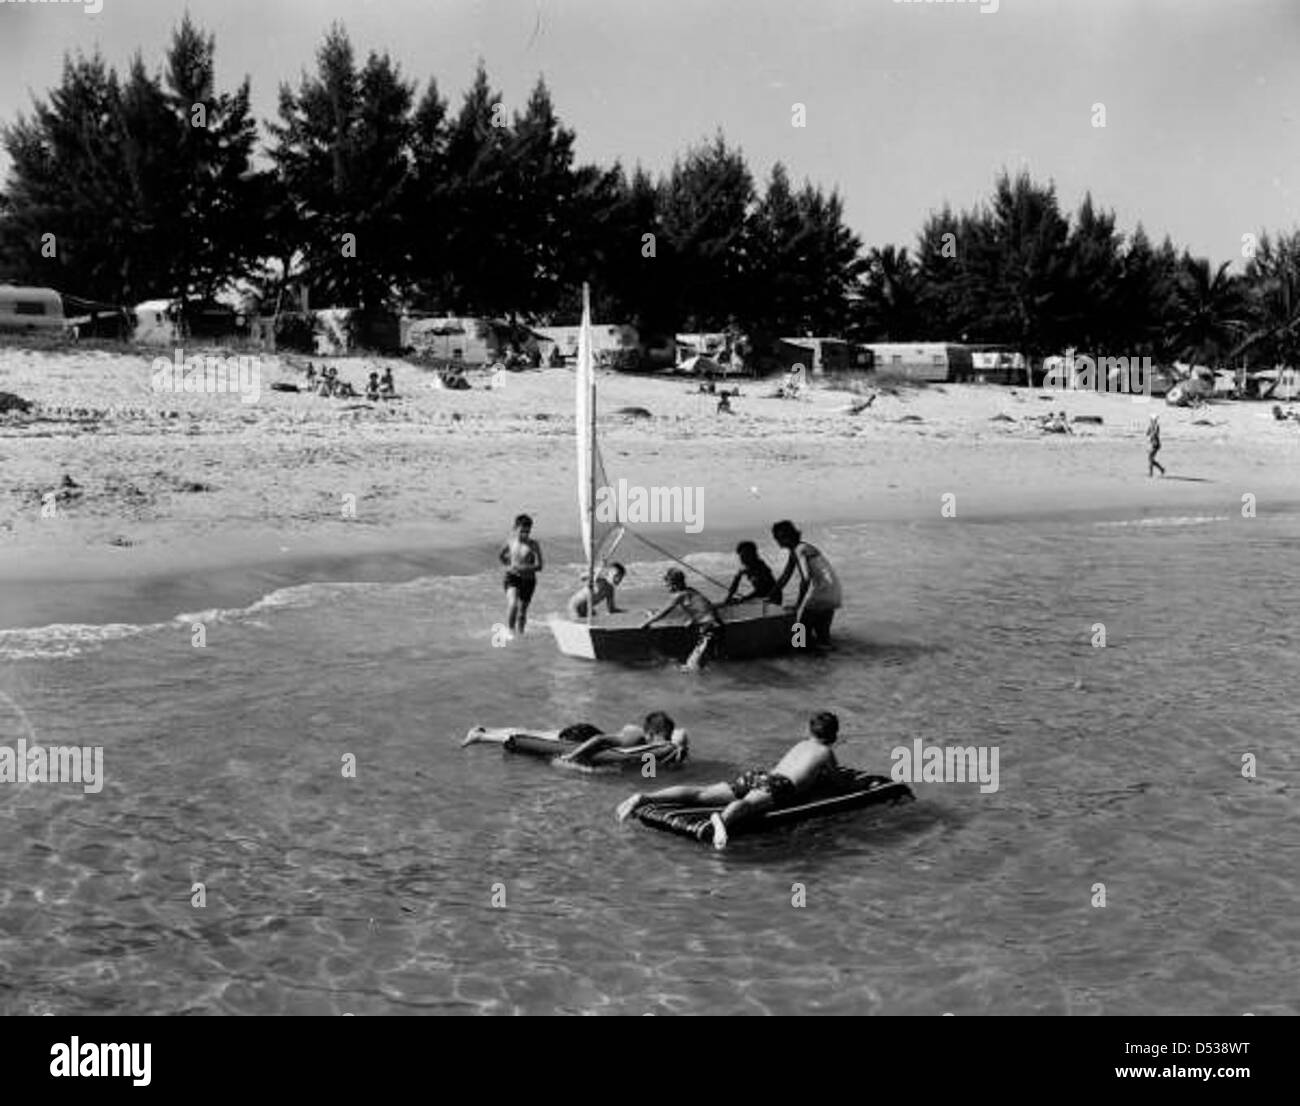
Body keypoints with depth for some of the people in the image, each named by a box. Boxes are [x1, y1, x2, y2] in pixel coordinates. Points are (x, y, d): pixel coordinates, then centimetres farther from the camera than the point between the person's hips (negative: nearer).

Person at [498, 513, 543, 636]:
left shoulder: (533, 545, -9)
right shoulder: (511, 541, 0)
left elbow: (539, 566, -14)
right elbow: (500, 556, 19)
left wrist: (523, 568, -26)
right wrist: (509, 565, 5)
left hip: (528, 580, 0)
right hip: (512, 577, 0)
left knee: (522, 610, 9)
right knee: (512, 604, -22)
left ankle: (520, 634, 24)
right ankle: (510, 631, -9)